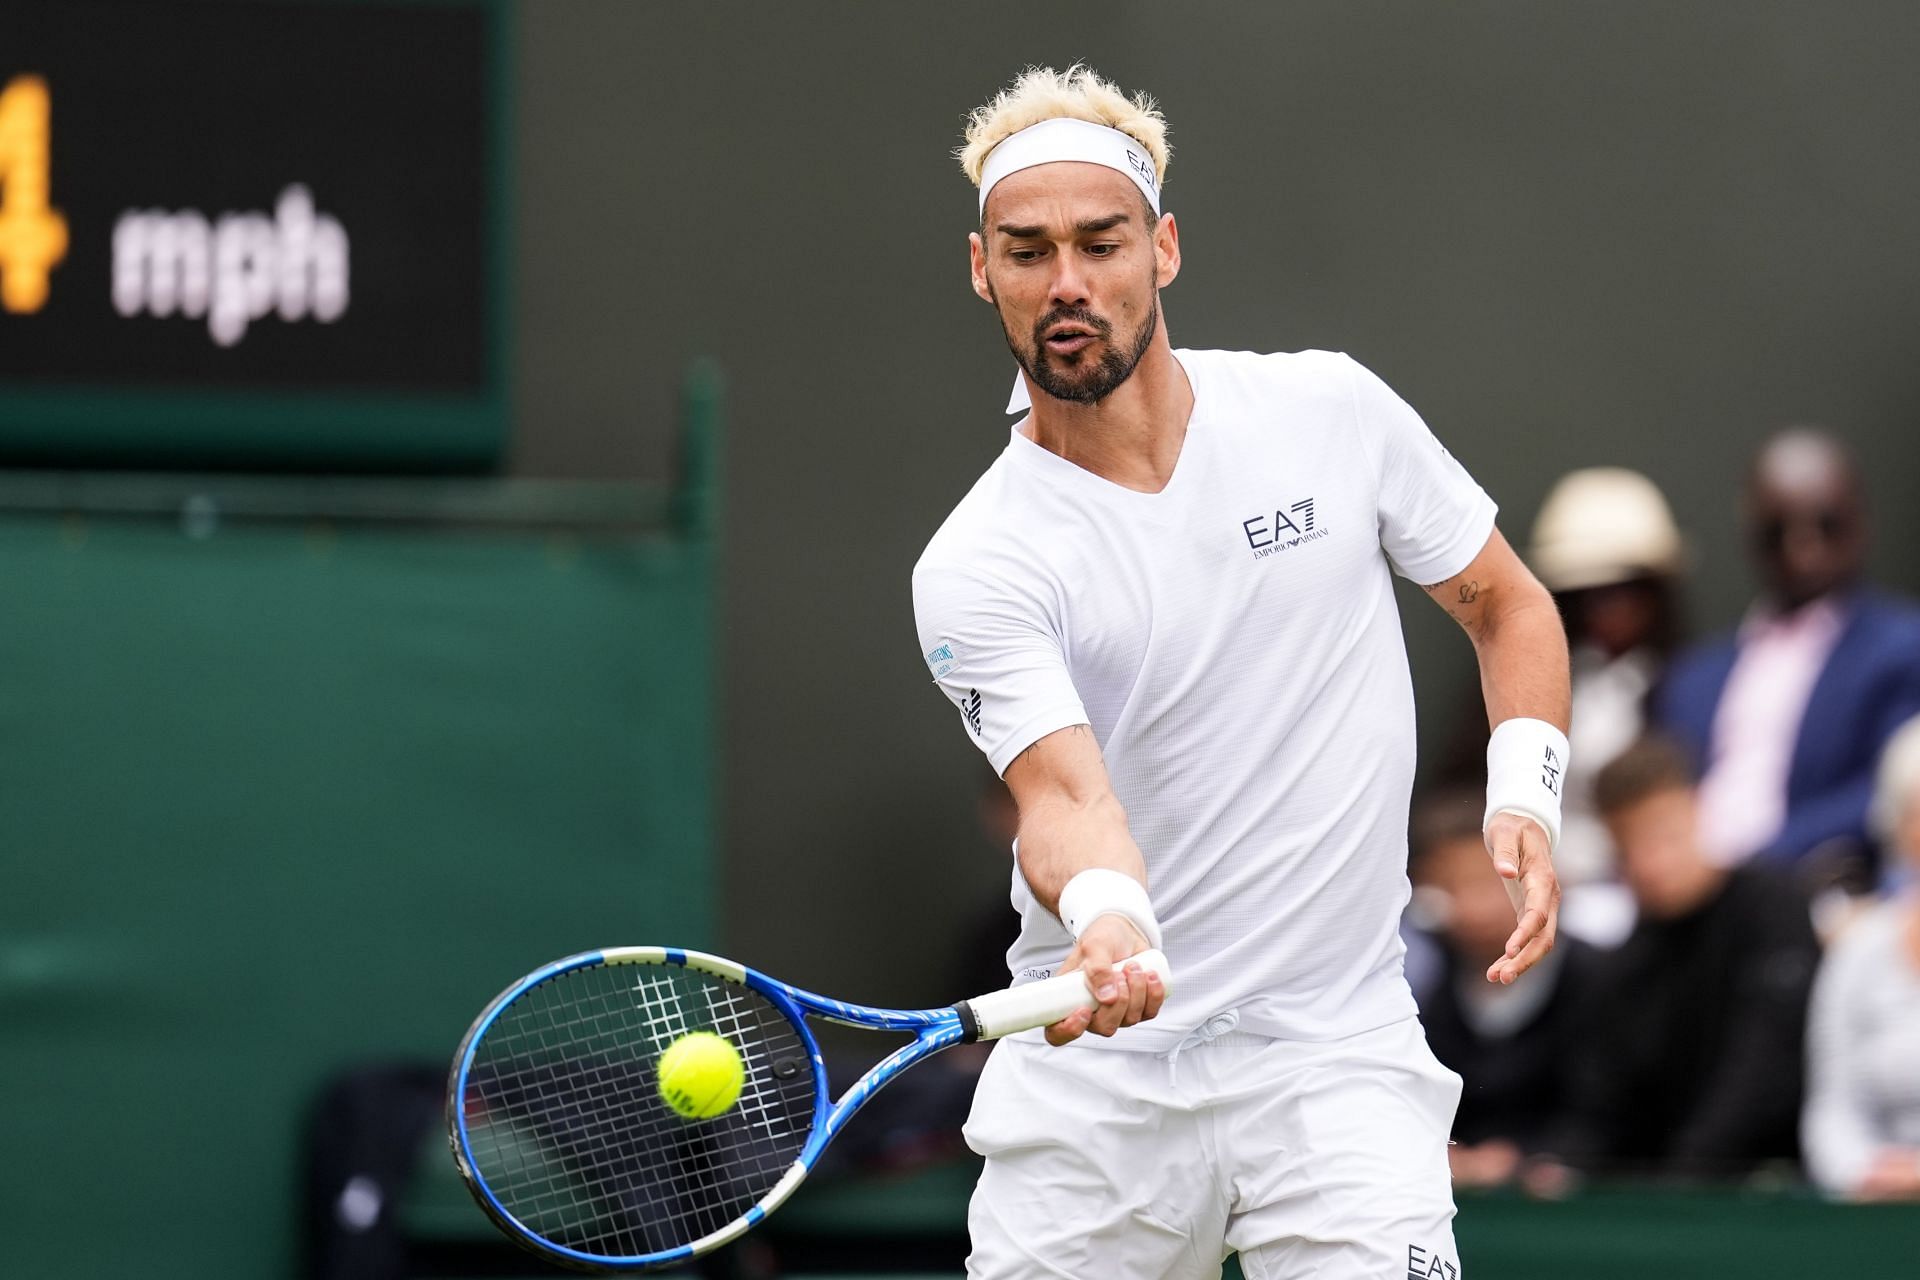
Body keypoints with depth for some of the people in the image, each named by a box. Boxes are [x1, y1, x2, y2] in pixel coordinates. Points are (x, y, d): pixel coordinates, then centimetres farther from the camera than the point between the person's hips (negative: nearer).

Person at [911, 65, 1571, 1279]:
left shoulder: (1330, 411, 0)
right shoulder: (973, 572, -7)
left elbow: (1510, 605, 13)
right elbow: (1066, 795, -21)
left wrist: (1525, 800, -4)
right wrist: (1105, 922, -43)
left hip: (1333, 1055, 0)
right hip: (1094, 1076, 0)